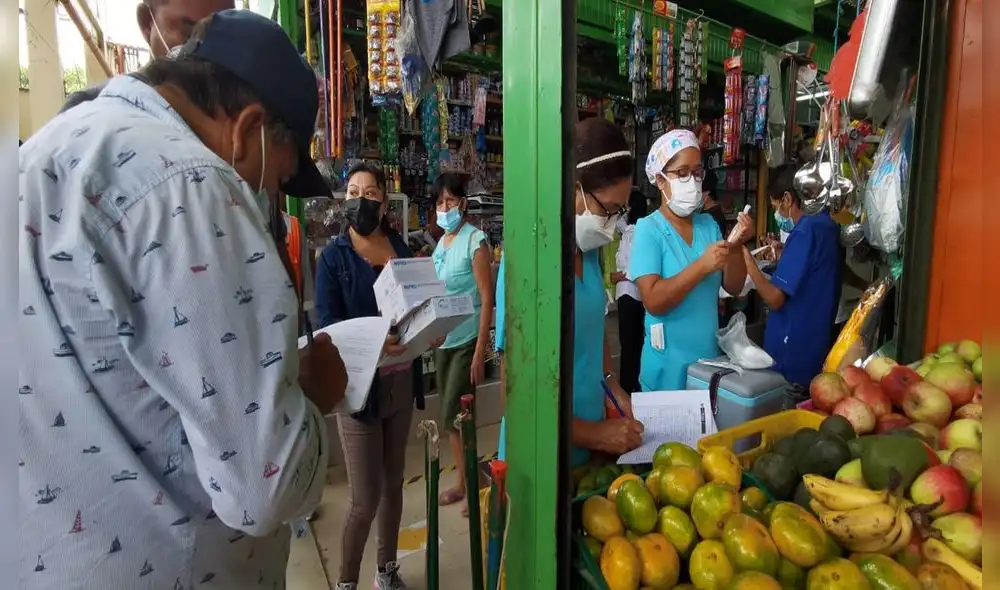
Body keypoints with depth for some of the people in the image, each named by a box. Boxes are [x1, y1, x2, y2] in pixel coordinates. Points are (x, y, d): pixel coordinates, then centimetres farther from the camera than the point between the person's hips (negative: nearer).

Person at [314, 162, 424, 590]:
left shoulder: (401, 248, 7)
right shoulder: (333, 256, -6)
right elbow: (329, 324, -15)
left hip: (401, 380, 5)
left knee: (393, 481, 18)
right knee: (365, 498, 1)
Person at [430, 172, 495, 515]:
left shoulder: (475, 240, -11)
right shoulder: (441, 242, 10)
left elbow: (487, 300, -14)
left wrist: (480, 353, -17)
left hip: (466, 340, -7)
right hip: (443, 340, 7)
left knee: (453, 417, -1)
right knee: (451, 417, 14)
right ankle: (461, 482, 31)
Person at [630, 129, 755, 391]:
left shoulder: (709, 224, 4)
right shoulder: (648, 228, -13)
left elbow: (733, 287, 3)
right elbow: (653, 301, -22)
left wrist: (737, 246, -12)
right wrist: (702, 265, -27)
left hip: (711, 356, 6)